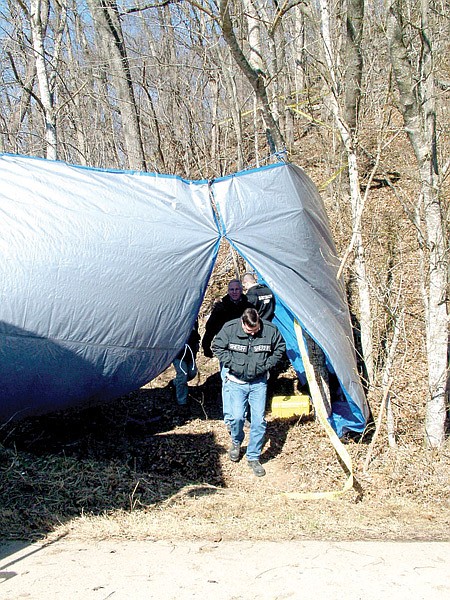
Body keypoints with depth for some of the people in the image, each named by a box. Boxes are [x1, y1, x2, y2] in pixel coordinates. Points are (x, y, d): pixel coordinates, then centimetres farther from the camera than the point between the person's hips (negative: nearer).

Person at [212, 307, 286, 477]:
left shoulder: (270, 330, -11)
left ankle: (253, 457, 12)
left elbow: (280, 349, 6)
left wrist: (266, 365, -4)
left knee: (259, 420, -5)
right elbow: (217, 347, 0)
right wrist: (233, 365, -9)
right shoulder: (229, 328, -13)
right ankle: (236, 442, 24)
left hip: (259, 382, 1)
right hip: (236, 381, -1)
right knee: (237, 416, -11)